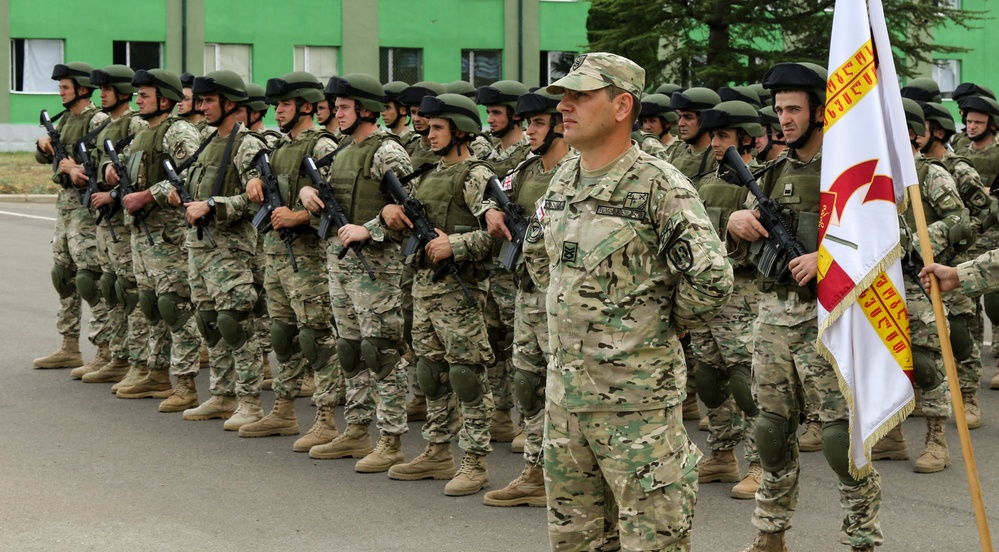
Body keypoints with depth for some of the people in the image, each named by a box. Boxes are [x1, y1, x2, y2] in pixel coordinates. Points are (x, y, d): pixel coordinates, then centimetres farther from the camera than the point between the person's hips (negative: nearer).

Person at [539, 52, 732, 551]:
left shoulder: (659, 187, -13)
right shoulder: (561, 182, 10)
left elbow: (711, 278, -20)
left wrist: (664, 325, -6)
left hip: (637, 398, -7)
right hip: (564, 393, 7)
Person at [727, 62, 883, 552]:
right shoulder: (776, 173, 13)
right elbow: (745, 250, 18)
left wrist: (828, 258, -24)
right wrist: (735, 222, -5)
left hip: (827, 317, -6)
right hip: (773, 314, 6)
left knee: (843, 436, -7)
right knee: (772, 431, 11)